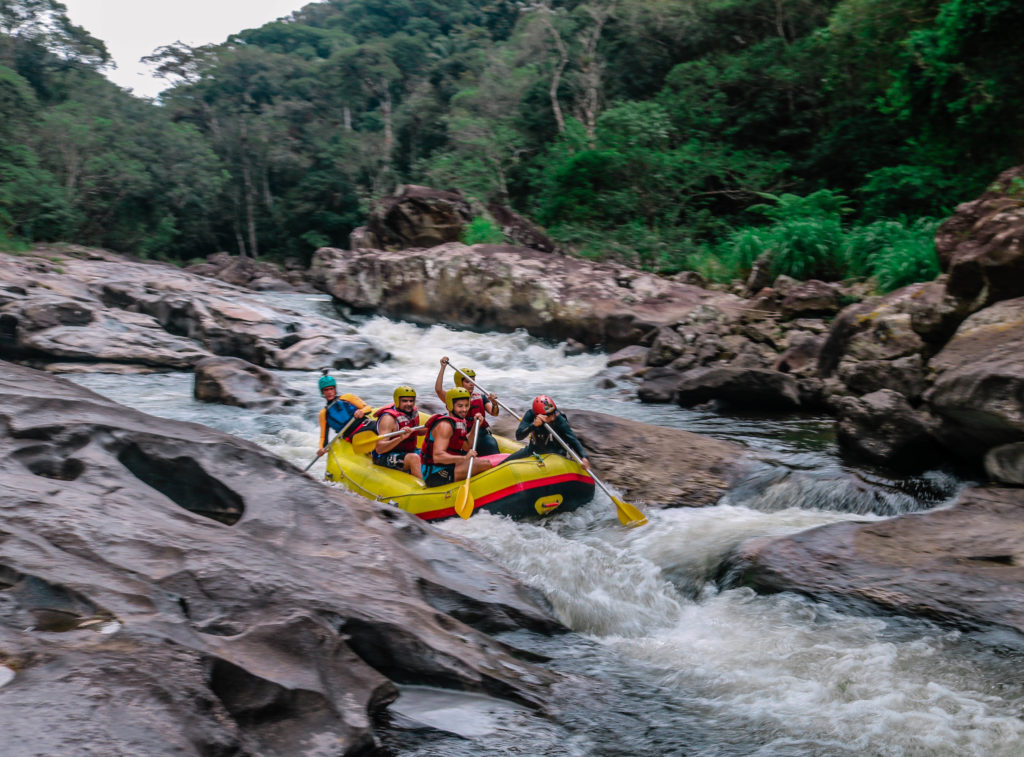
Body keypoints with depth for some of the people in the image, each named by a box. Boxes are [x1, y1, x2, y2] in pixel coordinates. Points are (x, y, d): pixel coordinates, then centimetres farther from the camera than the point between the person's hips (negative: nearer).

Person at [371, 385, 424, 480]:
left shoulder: (414, 412, 3)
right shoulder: (388, 418, -22)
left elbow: (418, 432, 27)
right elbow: (379, 449, -33)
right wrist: (400, 438, -46)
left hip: (408, 452, 9)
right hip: (385, 457, -9)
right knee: (414, 458, -33)